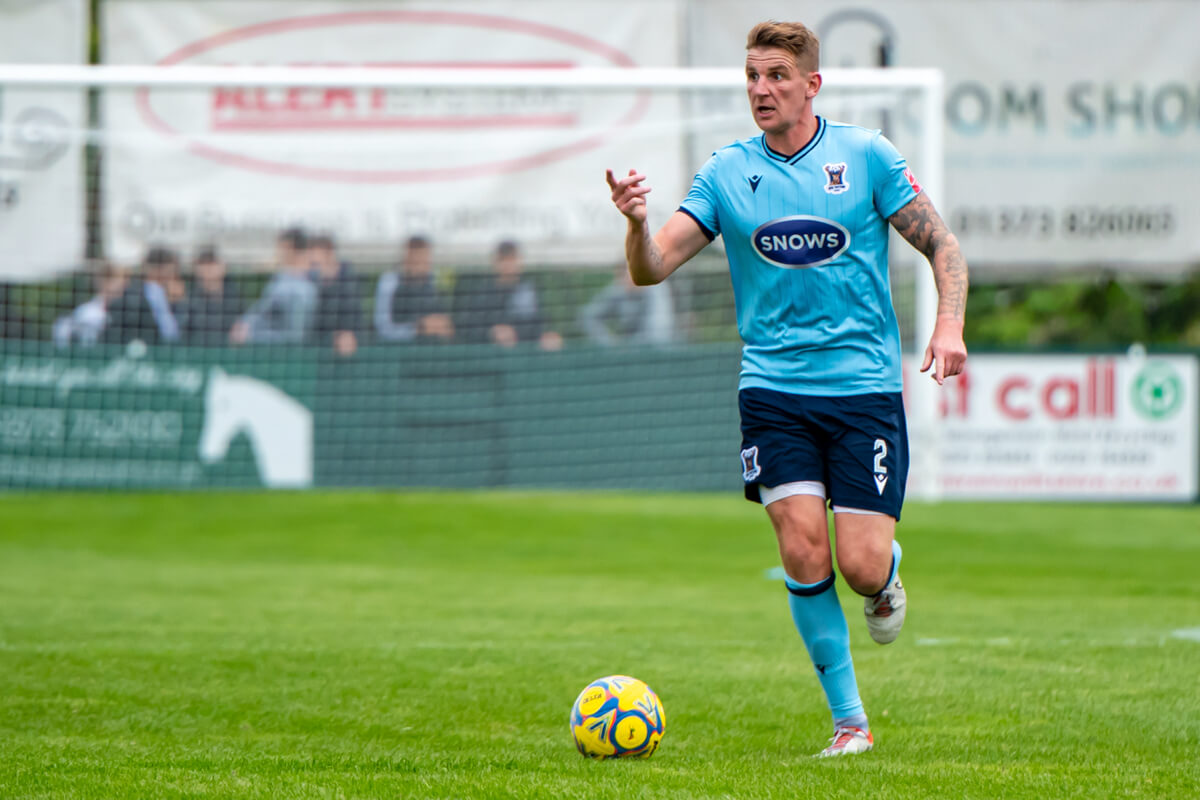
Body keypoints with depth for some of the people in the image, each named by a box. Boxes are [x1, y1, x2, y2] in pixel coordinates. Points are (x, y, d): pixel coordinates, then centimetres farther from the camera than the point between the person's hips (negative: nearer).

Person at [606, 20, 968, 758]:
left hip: (865, 387, -1)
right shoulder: (727, 174, 4)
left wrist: (949, 326, -12)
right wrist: (637, 225, -22)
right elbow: (652, 268, 0)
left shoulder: (865, 156, 0)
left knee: (861, 566, -10)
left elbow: (943, 246, 5)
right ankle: (851, 722, 2)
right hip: (774, 388, 1)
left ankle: (888, 575, 29)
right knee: (803, 552, -12)